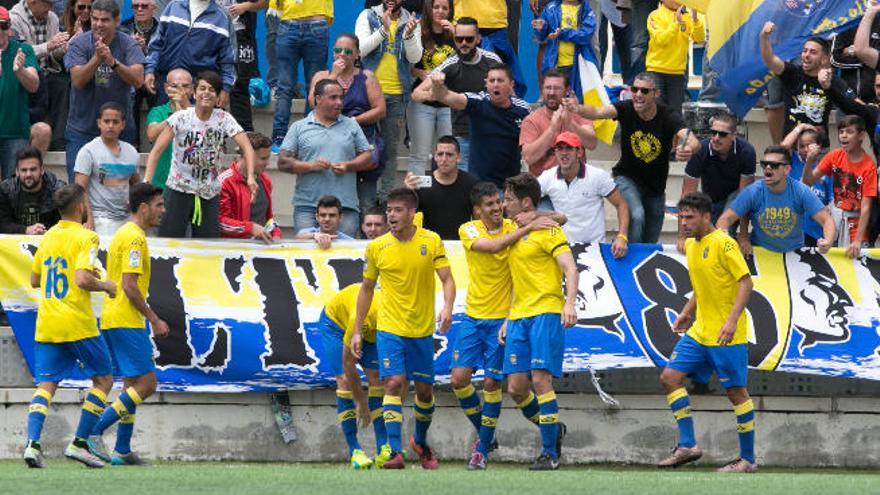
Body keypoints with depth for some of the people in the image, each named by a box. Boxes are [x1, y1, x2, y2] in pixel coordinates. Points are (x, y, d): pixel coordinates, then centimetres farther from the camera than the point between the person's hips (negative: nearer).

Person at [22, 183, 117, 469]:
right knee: (103, 379, 10)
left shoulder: (48, 237, 12)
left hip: (46, 325, 6)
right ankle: (79, 443, 2)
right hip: (77, 324, -6)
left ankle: (32, 443, -17)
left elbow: (34, 280, 20)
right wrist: (105, 286, -3)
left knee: (45, 385, 3)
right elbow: (83, 279, -21)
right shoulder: (85, 237, -9)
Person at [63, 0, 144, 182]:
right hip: (82, 130, 0)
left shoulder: (128, 44, -4)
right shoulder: (78, 44, -4)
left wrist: (113, 62, -33)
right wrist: (97, 58, -31)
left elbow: (138, 80, -17)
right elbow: (78, 80, -16)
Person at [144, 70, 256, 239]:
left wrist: (251, 177, -27)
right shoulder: (180, 118, -8)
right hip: (178, 190, -2)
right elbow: (157, 150, -12)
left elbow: (246, 147, -10)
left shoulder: (224, 119, -2)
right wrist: (146, 181, -24)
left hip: (210, 193, 2)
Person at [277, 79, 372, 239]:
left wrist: (348, 166, -6)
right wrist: (311, 166, -11)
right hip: (308, 206, -1)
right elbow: (283, 163, 3)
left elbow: (367, 159, 14)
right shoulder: (299, 128, 9)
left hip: (345, 207, 1)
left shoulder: (351, 126, 15)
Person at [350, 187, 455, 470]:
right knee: (394, 384, -16)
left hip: (422, 330, 1)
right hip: (389, 329, -1)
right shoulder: (376, 247, 0)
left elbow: (447, 279, -4)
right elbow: (367, 289, 10)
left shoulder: (431, 242, -2)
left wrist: (447, 307, -25)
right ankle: (395, 452, -20)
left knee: (425, 390, 9)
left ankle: (420, 442, 34)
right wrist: (357, 330, 8)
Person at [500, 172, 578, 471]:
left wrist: (570, 304, -28)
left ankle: (549, 452, -9)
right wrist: (507, 321, 23)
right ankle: (553, 430, 21)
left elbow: (570, 270, -13)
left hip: (546, 314, -8)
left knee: (540, 379, -14)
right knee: (516, 388, -1)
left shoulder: (547, 231, -4)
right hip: (518, 317, 8)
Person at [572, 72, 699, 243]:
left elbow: (694, 142, -37)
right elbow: (598, 112, -36)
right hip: (627, 177, -2)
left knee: (650, 242, 10)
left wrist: (689, 149, -63)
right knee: (636, 216, -31)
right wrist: (578, 110, -59)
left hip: (656, 187, 2)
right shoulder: (626, 109, -18)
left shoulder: (668, 117, -21)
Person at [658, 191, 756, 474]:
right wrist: (687, 312, 17)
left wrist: (732, 320, -25)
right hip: (700, 331, 9)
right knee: (670, 377, -1)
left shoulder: (723, 244, -13)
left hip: (727, 336, -9)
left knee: (736, 392, -1)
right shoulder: (691, 245, 12)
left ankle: (748, 459, 6)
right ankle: (688, 446, 1)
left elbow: (745, 281, -17)